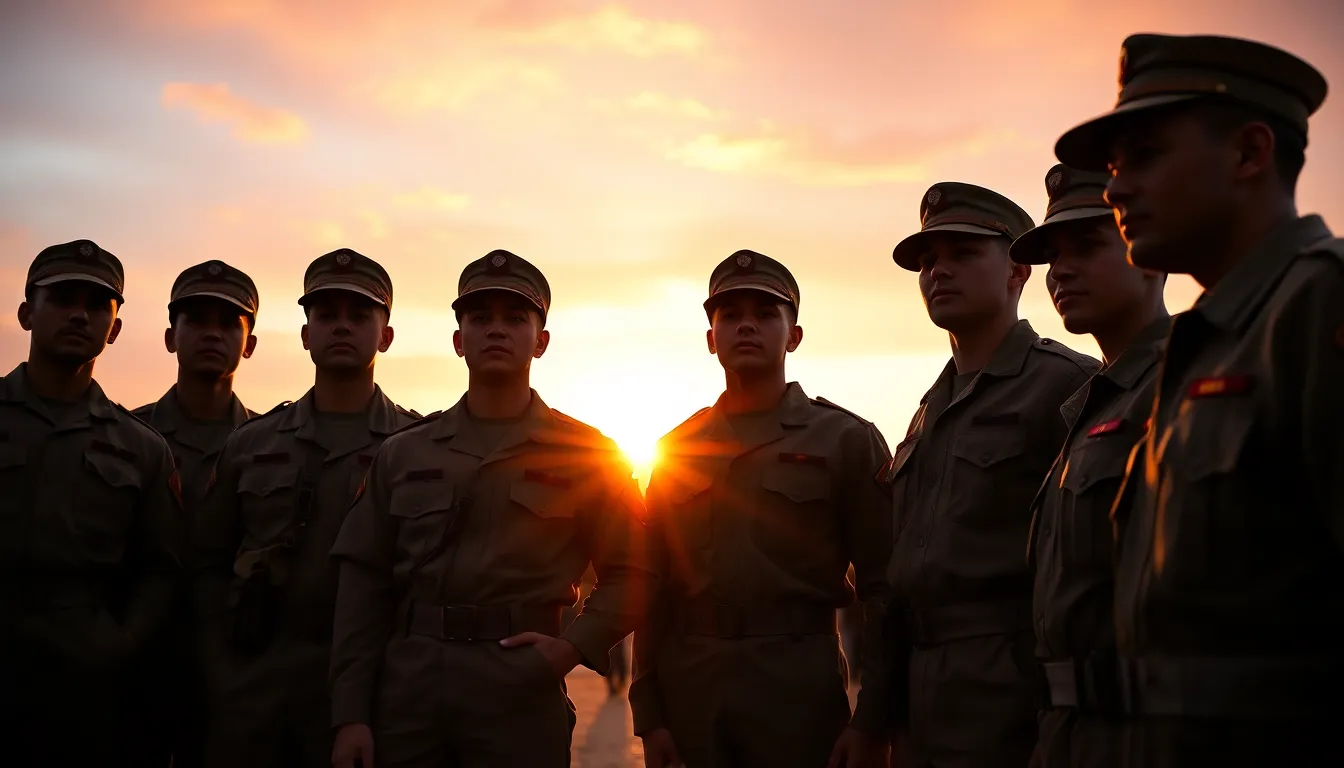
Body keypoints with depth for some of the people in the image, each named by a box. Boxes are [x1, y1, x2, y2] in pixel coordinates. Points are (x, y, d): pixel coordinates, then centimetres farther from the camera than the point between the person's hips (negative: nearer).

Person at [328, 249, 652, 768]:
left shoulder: (585, 453, 6)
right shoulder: (403, 454, 11)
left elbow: (631, 572, 7)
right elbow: (364, 586, 7)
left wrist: (575, 645, -10)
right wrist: (350, 715, 0)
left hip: (521, 690, -2)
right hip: (405, 687, 2)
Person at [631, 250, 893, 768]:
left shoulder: (846, 439, 1)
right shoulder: (678, 450, 11)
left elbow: (883, 590, -3)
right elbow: (653, 588, 10)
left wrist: (871, 717, -9)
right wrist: (648, 714, 4)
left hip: (799, 685, -3)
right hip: (689, 687, 3)